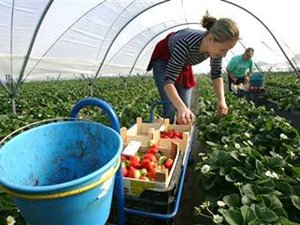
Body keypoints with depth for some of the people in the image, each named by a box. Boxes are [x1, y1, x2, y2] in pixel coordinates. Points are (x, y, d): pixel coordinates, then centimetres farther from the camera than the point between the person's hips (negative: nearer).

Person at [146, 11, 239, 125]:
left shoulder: (216, 46, -23)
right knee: (170, 109, -12)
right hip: (164, 61, -5)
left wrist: (221, 99, -22)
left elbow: (216, 74, -7)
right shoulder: (186, 44, -41)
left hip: (183, 64, 5)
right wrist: (182, 108, -55)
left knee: (186, 108, 2)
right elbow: (168, 81, -41)